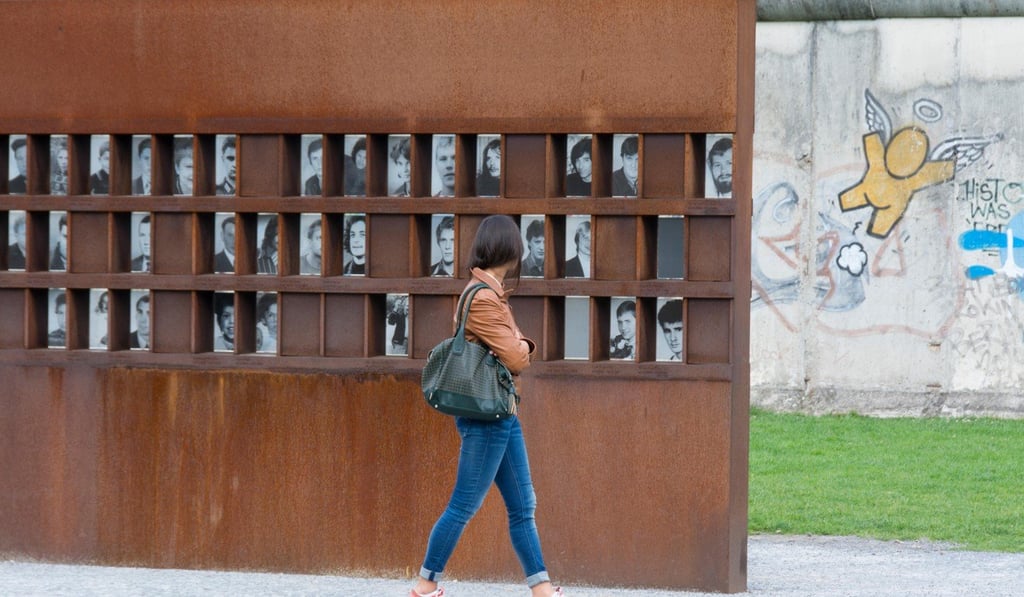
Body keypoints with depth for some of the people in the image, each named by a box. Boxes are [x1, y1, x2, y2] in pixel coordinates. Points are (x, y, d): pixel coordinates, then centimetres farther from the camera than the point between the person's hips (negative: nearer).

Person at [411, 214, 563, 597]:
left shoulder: (490, 293, 13)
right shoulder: (483, 299, -18)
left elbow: (519, 350, 11)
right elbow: (516, 360, -19)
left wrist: (521, 347, -10)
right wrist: (517, 349, 2)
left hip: (502, 415, 10)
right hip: (486, 417, -10)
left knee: (523, 507, 8)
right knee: (464, 505, -3)